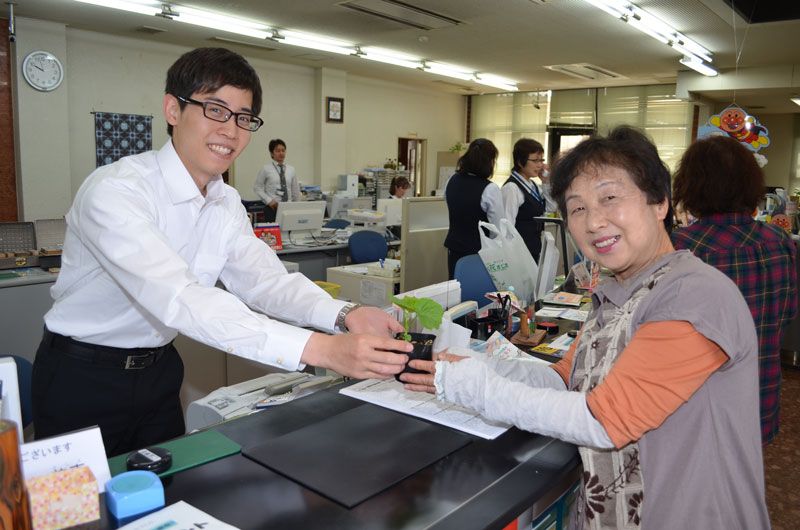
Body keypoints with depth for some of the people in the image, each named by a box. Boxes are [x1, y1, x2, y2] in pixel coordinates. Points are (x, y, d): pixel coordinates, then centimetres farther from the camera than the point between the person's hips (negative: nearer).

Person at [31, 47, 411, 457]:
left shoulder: (226, 203, -1)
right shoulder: (113, 192, -26)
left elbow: (263, 279, -12)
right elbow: (177, 298, -39)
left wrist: (345, 316, -32)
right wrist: (320, 350, -48)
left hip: (158, 372, 6)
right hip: (82, 379, -6)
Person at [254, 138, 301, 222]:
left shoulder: (291, 169, 9)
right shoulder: (266, 169, 0)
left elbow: (295, 191, 13)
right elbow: (257, 188, 2)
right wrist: (268, 200, -9)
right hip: (272, 208, -3)